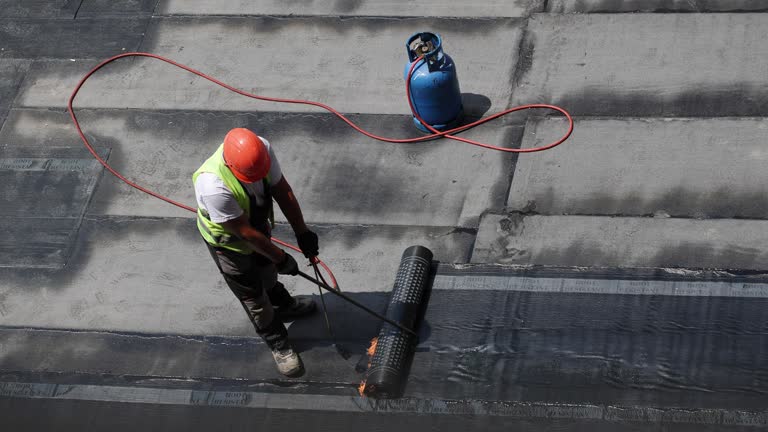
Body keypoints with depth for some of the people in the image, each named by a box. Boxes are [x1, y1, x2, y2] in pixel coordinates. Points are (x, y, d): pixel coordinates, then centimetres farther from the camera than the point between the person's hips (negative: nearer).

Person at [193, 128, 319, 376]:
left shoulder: (262, 150, -31)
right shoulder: (213, 186, -47)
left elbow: (282, 191, -14)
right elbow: (245, 232, -34)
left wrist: (302, 233, -10)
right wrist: (281, 258, -22)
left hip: (258, 225, 5)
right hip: (228, 242, -5)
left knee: (267, 272, 33)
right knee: (252, 295, 17)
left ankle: (283, 305, 63)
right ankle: (278, 344, 41)